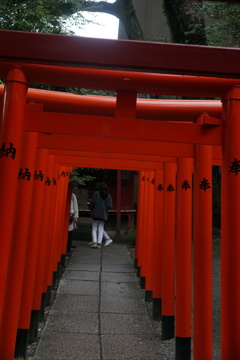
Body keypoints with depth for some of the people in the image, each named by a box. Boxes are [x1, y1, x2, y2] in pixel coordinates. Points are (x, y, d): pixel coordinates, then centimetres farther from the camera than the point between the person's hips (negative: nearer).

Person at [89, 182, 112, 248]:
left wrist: (91, 209, 10)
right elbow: (109, 206, -1)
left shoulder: (96, 193, -4)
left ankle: (94, 242, -6)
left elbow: (92, 203, -9)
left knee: (94, 228, 5)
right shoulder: (108, 196, 6)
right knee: (101, 229, 8)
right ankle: (99, 243, 1)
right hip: (104, 215, 3)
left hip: (96, 214, -3)